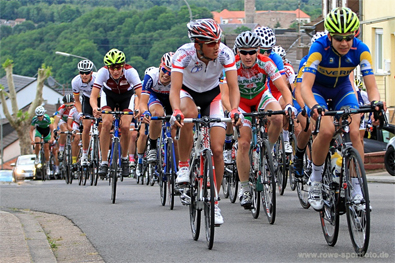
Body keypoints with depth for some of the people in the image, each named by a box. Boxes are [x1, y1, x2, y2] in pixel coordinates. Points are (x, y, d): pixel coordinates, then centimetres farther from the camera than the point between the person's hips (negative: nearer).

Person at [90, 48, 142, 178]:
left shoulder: (130, 71, -35)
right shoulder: (103, 72, -33)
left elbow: (141, 95, -40)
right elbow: (93, 96, -37)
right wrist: (95, 108, -58)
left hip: (126, 95, 0)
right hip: (109, 94, 0)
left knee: (125, 127, -17)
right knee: (106, 123, -24)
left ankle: (124, 158, 10)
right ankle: (104, 162, -15)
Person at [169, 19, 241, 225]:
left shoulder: (225, 53, -28)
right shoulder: (184, 54, -32)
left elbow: (233, 86, -32)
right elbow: (175, 88, -39)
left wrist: (235, 110, -51)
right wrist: (176, 111, -59)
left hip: (212, 96, 1)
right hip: (188, 92, -1)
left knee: (217, 150, -11)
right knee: (189, 115, -39)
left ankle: (214, 203, 5)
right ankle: (183, 167, -19)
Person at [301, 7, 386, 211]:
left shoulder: (361, 51, -25)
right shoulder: (319, 48, -33)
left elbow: (371, 86, -27)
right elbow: (306, 86, -40)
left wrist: (375, 103, -49)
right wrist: (314, 107, -60)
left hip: (342, 88, 3)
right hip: (317, 88, -3)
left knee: (354, 132, -19)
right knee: (327, 130, -27)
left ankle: (356, 188, -11)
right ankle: (316, 178, -6)